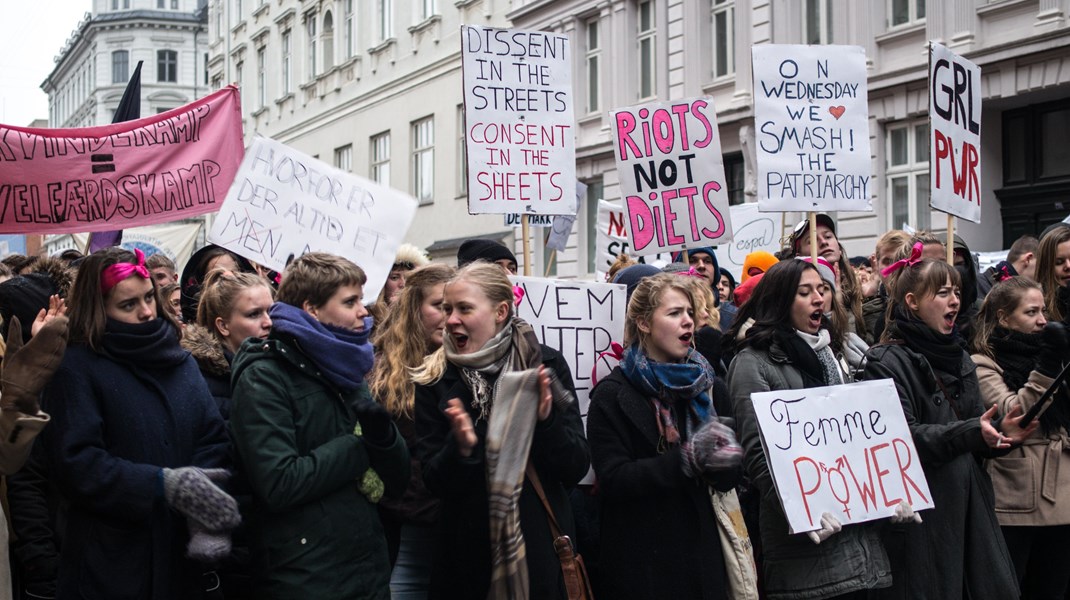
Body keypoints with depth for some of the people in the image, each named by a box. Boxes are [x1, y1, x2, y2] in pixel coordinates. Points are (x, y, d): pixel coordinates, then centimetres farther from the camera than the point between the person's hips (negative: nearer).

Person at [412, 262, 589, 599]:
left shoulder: (546, 365, -4)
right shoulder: (435, 380, -1)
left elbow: (576, 470, -5)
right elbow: (435, 483, -3)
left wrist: (547, 420, -21)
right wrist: (460, 447, -22)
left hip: (541, 549, -1)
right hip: (467, 555, 1)